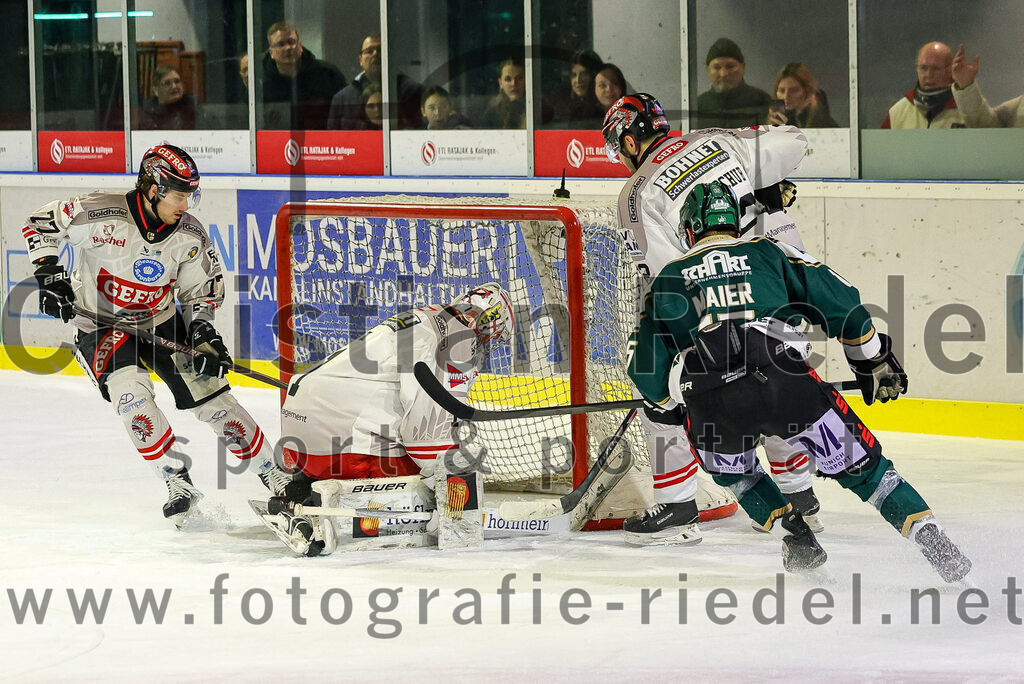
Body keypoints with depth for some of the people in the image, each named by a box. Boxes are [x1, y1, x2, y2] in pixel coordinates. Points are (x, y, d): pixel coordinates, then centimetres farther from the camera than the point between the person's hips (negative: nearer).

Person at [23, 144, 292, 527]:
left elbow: (202, 290, 3)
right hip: (100, 325, -3)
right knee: (130, 391, -27)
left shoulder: (190, 235, -11)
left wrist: (203, 331, -13)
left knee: (210, 393, -5)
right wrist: (48, 273, -18)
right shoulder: (101, 215, -24)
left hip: (162, 323, 3)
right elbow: (41, 225, -10)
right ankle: (178, 482, -14)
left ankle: (273, 476, 8)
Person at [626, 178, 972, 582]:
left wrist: (669, 399, 42)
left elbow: (648, 372, 22)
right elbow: (840, 302, 17)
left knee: (729, 468, 33)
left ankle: (795, 537, 19)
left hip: (711, 404, 1)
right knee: (858, 463, 9)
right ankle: (931, 539, -5)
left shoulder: (668, 280, 24)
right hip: (783, 381, -1)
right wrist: (874, 362, 30)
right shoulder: (768, 254, 23)